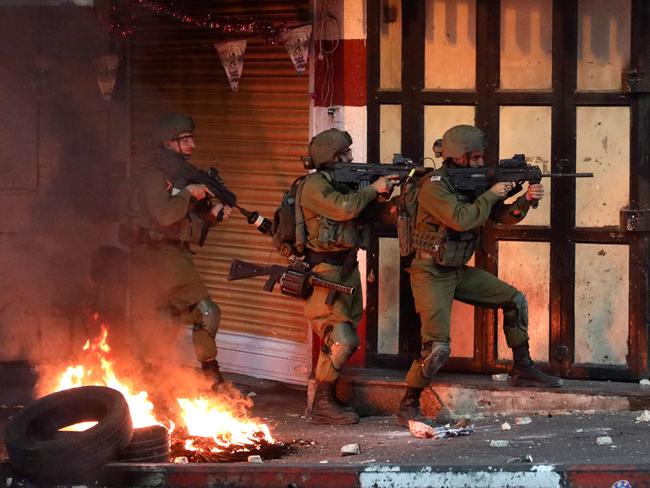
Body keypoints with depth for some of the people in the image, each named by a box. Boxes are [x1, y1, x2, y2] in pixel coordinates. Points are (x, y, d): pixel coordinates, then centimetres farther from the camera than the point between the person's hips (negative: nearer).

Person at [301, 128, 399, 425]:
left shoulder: (347, 182, 16)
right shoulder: (315, 185, -11)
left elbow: (371, 214, 17)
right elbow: (343, 208, -25)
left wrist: (385, 191, 0)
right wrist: (373, 188, -12)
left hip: (347, 271, 9)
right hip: (323, 274, -9)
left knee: (340, 342, 9)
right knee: (341, 341, -16)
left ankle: (322, 401, 17)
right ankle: (323, 405, -9)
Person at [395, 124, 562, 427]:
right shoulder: (434, 186, -18)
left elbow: (503, 216, 9)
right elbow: (461, 219, -30)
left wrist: (526, 200, -9)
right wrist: (492, 194, -19)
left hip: (457, 271, 8)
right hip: (431, 274, -8)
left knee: (514, 300, 8)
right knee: (437, 348, -17)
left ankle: (522, 370, 18)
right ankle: (408, 405, -3)